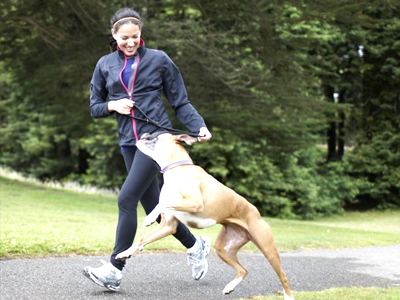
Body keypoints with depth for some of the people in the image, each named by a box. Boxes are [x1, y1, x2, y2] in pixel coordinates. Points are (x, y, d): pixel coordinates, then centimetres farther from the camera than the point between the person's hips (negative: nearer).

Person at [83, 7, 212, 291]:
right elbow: (95, 107, 17)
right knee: (153, 206, 8)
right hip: (130, 142, 5)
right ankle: (196, 245, 29)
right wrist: (112, 105, -4)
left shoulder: (158, 60, 2)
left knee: (127, 198, -15)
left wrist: (200, 126, -9)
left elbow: (180, 102, 5)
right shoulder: (105, 65, 12)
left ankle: (115, 270, -13)